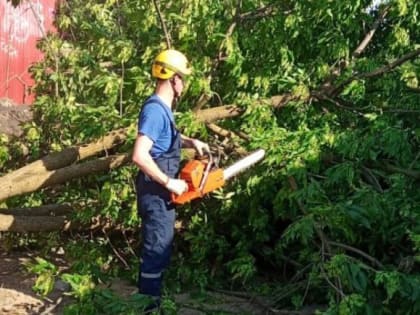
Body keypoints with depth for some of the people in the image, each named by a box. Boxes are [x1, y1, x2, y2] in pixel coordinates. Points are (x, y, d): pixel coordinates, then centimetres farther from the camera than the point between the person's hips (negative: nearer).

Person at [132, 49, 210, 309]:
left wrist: (191, 142, 13)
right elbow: (140, 155, -31)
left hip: (162, 192, 10)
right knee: (157, 249, -2)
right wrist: (169, 183, -25)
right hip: (155, 192, -10)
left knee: (161, 246, 19)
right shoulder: (155, 110, -21)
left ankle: (153, 297, 32)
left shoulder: (163, 108, 9)